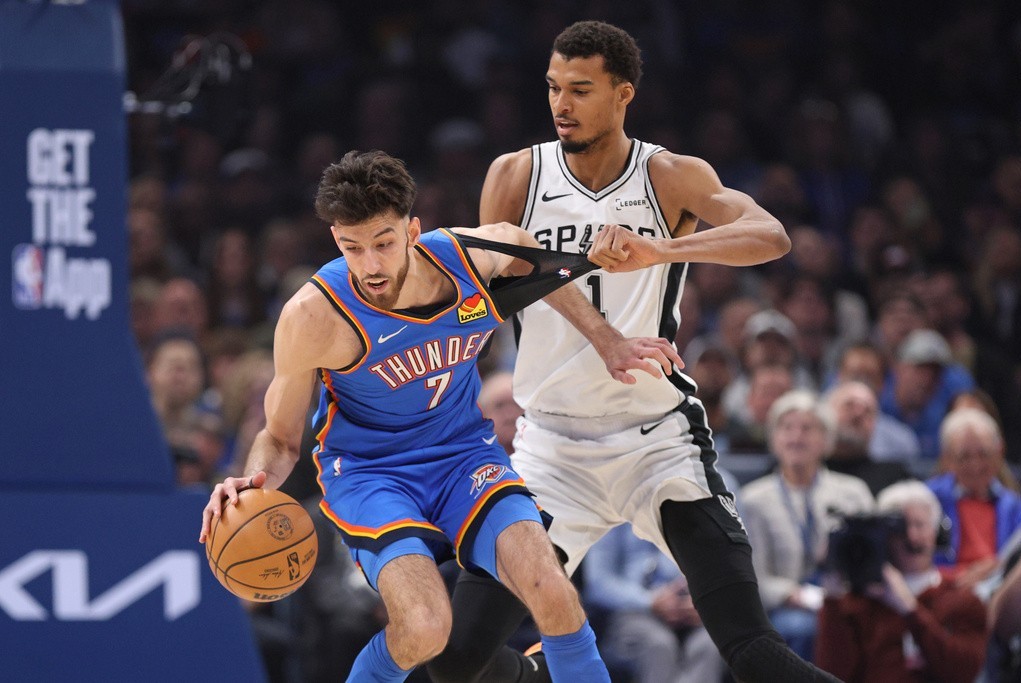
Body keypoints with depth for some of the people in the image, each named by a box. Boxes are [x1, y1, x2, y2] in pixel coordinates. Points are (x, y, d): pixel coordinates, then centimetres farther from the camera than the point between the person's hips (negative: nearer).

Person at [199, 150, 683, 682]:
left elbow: (527, 254, 15)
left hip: (464, 454, 3)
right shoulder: (314, 316, -21)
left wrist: (606, 340, 14)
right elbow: (281, 438, -6)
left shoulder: (474, 255, -13)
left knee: (551, 592, -24)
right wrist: (254, 483, -28)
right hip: (368, 470, -3)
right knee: (424, 628, -29)